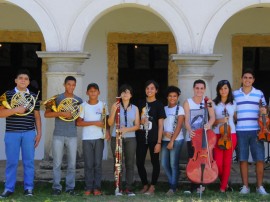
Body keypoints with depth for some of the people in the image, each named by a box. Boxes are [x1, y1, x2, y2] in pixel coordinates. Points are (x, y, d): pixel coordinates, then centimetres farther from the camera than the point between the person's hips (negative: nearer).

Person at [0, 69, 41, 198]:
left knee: (29, 161, 4)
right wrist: (15, 110, -19)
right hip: (12, 133, -2)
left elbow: (37, 116, 13)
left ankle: (28, 188, 11)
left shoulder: (33, 97, 10)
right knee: (11, 161, 2)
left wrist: (39, 133, 7)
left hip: (29, 133, 2)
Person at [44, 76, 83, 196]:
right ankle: (56, 187, 7)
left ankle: (70, 187, 10)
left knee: (72, 163, 2)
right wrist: (61, 113, -16)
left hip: (72, 135, 2)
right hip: (58, 135, -2)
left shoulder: (78, 100, 10)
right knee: (57, 163, 0)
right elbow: (46, 114, -5)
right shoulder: (57, 98, 2)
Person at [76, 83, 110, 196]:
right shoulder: (83, 106, 1)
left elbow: (106, 120, 11)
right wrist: (94, 123, -12)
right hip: (87, 138, -1)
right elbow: (78, 123, -4)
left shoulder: (103, 105, 6)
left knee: (98, 163, 0)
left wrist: (107, 131, -8)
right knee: (88, 164, 0)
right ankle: (88, 188, 3)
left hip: (99, 138, 1)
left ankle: (97, 188, 3)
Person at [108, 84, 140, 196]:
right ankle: (117, 187, 2)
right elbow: (110, 123, -3)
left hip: (130, 138, 1)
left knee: (130, 163, -2)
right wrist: (114, 110, -17)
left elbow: (137, 126, 4)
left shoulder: (135, 108, 8)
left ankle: (128, 188, -1)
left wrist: (126, 129, -13)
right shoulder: (116, 106, 3)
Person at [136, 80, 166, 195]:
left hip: (153, 138, -4)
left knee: (155, 162, 3)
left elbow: (160, 125, -5)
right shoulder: (141, 104, 11)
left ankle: (152, 187, 9)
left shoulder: (158, 105, -1)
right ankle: (145, 185, 16)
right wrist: (140, 122, -4)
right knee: (139, 163, 2)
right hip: (141, 138, 4)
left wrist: (159, 142, -11)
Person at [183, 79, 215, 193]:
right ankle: (194, 186, 7)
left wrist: (209, 124, -32)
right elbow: (187, 120, -8)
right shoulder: (188, 103, 0)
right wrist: (189, 130, -29)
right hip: (192, 137, -1)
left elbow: (212, 117, -9)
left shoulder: (208, 102, 3)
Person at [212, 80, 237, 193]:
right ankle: (224, 182, 19)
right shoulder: (214, 104, 3)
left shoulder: (233, 104, 8)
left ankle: (223, 187, 10)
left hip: (231, 135, 1)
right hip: (217, 135, -1)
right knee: (218, 163, -7)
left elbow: (236, 119, 14)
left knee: (227, 162, 0)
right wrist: (219, 121, -14)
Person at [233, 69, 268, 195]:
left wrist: (264, 112, -9)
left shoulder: (259, 94, 8)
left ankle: (260, 186, 7)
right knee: (243, 159, 2)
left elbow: (264, 110, 13)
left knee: (260, 159, -3)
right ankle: (245, 186, 10)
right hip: (240, 131, 0)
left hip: (256, 130, 0)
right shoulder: (235, 94, 8)